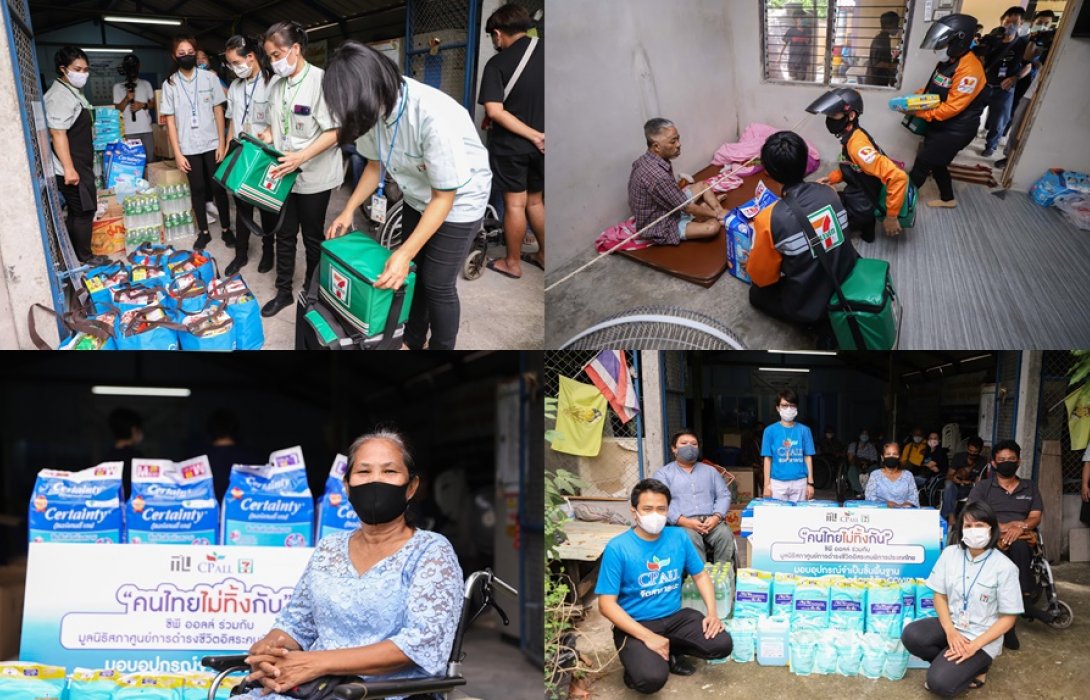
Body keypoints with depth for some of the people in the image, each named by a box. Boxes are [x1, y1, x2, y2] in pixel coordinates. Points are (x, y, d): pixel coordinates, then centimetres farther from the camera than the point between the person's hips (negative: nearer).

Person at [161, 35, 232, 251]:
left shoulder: (209, 78, -1)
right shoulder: (169, 85, -1)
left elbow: (218, 111, 1)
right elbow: (170, 121, 0)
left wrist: (222, 143, -4)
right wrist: (177, 153, -4)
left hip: (211, 144, 0)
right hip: (189, 148, 0)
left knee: (218, 187, 5)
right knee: (197, 190, 8)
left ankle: (227, 229, 17)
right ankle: (203, 232, 19)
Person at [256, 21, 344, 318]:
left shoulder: (320, 81, -18)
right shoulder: (275, 86, 3)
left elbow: (335, 131, -19)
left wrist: (301, 156, -26)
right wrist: (267, 136, -4)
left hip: (314, 175, -6)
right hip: (284, 174, 6)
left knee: (312, 237, 10)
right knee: (284, 234, 13)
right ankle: (283, 291, 26)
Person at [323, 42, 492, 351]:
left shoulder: (434, 117, -38)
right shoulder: (376, 105, -18)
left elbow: (443, 197, -28)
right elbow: (376, 163, 4)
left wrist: (405, 252, -30)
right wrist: (349, 209, -3)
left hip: (459, 199, -6)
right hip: (418, 195, 6)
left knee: (437, 284, -1)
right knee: (411, 273, 13)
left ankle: (441, 348, 19)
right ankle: (412, 340, 34)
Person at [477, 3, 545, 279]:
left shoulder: (497, 64, -13)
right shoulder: (544, 53, -1)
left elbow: (494, 111, -21)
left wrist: (533, 135, -18)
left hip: (510, 145, -4)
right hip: (540, 145, 4)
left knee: (515, 204, 4)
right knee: (535, 201, 19)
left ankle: (512, 263, 15)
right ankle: (543, 255, 28)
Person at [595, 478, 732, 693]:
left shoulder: (678, 537, -1)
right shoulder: (617, 548, -15)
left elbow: (700, 575, 12)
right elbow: (607, 604, -16)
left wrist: (712, 613, -6)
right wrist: (648, 636, -24)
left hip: (675, 617, 5)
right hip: (636, 624, -5)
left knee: (722, 645, -15)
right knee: (652, 679, -30)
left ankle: (669, 653, 10)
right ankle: (637, 662, 6)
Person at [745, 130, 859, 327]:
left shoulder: (770, 219, -25)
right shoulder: (829, 193, -9)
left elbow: (761, 277, -9)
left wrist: (750, 266, 14)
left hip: (811, 306, -5)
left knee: (758, 293, 24)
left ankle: (813, 319, 7)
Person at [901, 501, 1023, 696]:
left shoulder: (1004, 567, -14)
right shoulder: (950, 553, -2)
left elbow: (1008, 618, -10)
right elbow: (940, 595, 3)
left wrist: (974, 645, -19)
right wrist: (950, 631, -15)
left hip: (981, 636, -4)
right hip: (951, 625, 5)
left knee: (940, 683, -24)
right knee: (911, 635, -26)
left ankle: (977, 666, 6)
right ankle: (950, 663, -1)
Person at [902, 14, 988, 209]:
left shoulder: (969, 69, -27)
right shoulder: (950, 62, 5)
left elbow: (951, 108, -28)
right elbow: (933, 88, 17)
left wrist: (918, 112, -27)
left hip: (954, 131, -10)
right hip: (940, 125, 10)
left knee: (922, 163, -2)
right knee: (936, 163, 21)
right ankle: (948, 198, 38)